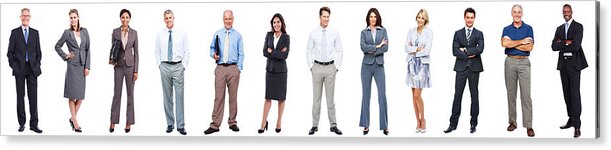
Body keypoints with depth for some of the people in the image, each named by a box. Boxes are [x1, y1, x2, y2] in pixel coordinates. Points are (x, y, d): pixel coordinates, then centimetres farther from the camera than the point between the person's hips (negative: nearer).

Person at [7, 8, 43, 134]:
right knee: (20, 96, 3)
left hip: (32, 69, 1)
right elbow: (10, 51, 4)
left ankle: (34, 124, 1)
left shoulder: (35, 33, 10)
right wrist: (13, 65, -5)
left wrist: (37, 65, 2)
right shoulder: (15, 32, 5)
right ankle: (21, 123, 9)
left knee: (33, 96, -1)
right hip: (19, 69, -1)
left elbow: (38, 51, 11)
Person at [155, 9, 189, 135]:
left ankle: (180, 125, -2)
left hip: (178, 66, -1)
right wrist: (160, 65, 4)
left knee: (180, 96, -5)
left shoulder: (182, 33, 3)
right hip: (165, 67, 2)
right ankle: (170, 124, 13)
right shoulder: (160, 35, 6)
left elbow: (186, 51, 4)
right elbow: (157, 52, 12)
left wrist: (184, 65, -2)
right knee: (167, 97, 5)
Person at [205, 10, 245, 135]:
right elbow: (212, 48, 15)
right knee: (219, 96, -4)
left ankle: (232, 123, 12)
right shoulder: (217, 34, 11)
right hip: (220, 68, 0)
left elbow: (241, 54, 5)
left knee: (233, 96, 3)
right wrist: (214, 55, -7)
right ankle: (215, 124, -5)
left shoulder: (238, 35, 7)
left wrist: (239, 68, -5)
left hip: (233, 68, 0)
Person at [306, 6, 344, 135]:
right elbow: (308, 51, 7)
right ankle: (314, 125, 9)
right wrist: (311, 66, 2)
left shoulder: (334, 33, 1)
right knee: (316, 98, 4)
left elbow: (340, 51, 5)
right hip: (317, 67, 0)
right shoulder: (313, 33, 1)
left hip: (330, 68, 0)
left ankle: (333, 125, 8)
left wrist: (337, 67, 0)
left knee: (330, 97, 3)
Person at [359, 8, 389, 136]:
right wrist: (377, 46, -13)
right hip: (366, 65, 0)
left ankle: (384, 125, 0)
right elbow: (363, 47, -10)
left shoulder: (383, 30, 8)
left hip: (379, 65, 0)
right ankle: (365, 125, 9)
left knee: (382, 95, -6)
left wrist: (372, 51, -9)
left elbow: (386, 47, -5)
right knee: (366, 95, 3)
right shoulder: (364, 32, 7)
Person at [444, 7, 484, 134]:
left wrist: (465, 50, -10)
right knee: (457, 95, -1)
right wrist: (468, 55, -11)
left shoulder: (479, 34, 6)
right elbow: (455, 51, -2)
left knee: (474, 95, 5)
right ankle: (453, 123, 2)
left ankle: (473, 124, 12)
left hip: (474, 68, 0)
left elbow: (480, 49, -11)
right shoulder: (458, 33, 9)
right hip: (461, 68, 0)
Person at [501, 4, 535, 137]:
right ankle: (512, 122, 14)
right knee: (511, 93, 6)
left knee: (526, 94, -7)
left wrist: (512, 43, -9)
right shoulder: (507, 29, 8)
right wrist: (521, 41, -12)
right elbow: (504, 43, -12)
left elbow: (529, 47, -9)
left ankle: (528, 126, -7)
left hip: (524, 62, -2)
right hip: (510, 62, 2)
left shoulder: (528, 28, 4)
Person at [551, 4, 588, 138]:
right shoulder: (559, 29, 15)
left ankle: (577, 125, -9)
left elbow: (576, 46, -16)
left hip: (574, 63, -6)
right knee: (567, 93, 9)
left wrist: (562, 43, -5)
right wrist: (567, 43, -9)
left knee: (575, 93, -9)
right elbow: (554, 46, 2)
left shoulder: (578, 27, -3)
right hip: (563, 63, 6)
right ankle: (571, 120, 17)